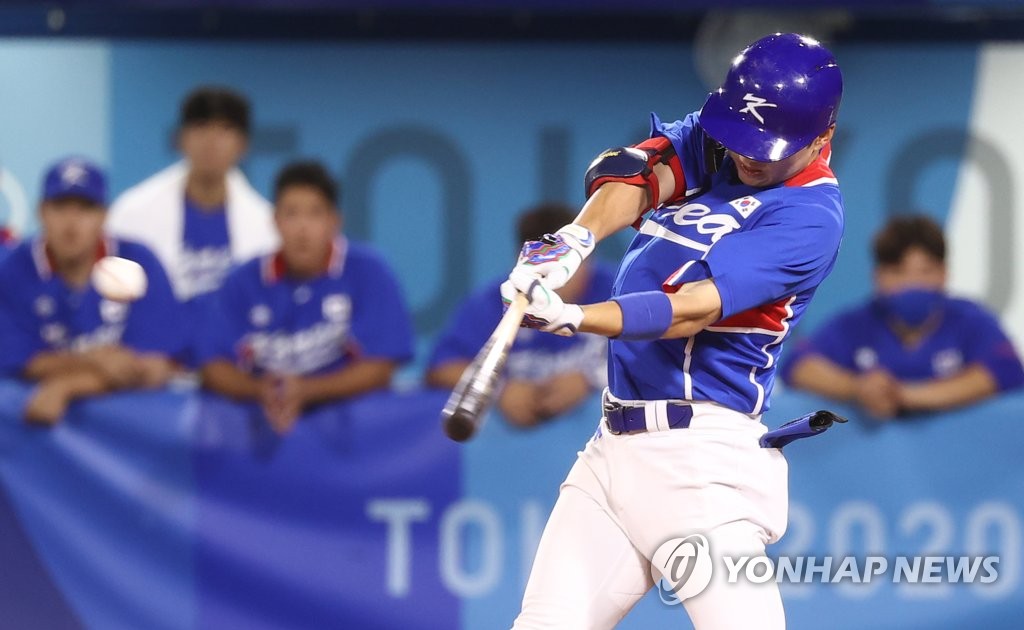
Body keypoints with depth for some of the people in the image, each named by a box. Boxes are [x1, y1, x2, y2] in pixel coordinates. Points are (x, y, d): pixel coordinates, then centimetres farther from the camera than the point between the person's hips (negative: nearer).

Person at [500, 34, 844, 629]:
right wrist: (577, 238, -30)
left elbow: (696, 309, -22)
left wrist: (573, 317, -35)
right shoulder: (712, 141, 11)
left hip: (703, 456, -7)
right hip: (614, 445, 7)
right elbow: (634, 170, -8)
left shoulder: (809, 214, -11)